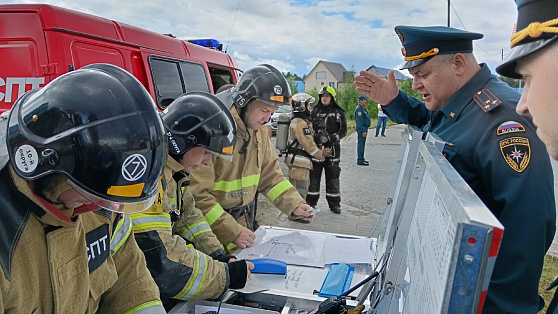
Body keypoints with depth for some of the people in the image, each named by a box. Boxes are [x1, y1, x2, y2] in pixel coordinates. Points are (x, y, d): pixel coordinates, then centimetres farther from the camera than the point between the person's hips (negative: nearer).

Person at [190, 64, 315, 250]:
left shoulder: (258, 132, 4)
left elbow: (270, 174, 10)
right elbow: (196, 193, -25)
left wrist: (294, 204, -4)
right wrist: (231, 232, -24)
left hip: (243, 222, 7)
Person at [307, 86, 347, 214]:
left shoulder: (338, 113, 3)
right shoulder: (315, 112, 8)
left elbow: (343, 130, 0)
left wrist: (330, 138, -14)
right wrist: (316, 137, -14)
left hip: (332, 148, -1)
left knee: (333, 176, 5)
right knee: (314, 175, 4)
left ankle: (334, 203, 16)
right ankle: (311, 202, 15)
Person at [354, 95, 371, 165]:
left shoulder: (362, 109, 19)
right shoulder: (359, 109, -15)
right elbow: (359, 121, -21)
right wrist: (363, 131, -24)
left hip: (364, 128, 11)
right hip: (361, 129, -11)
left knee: (362, 144, 14)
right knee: (360, 144, -9)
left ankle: (361, 159, 21)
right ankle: (360, 160, -8)